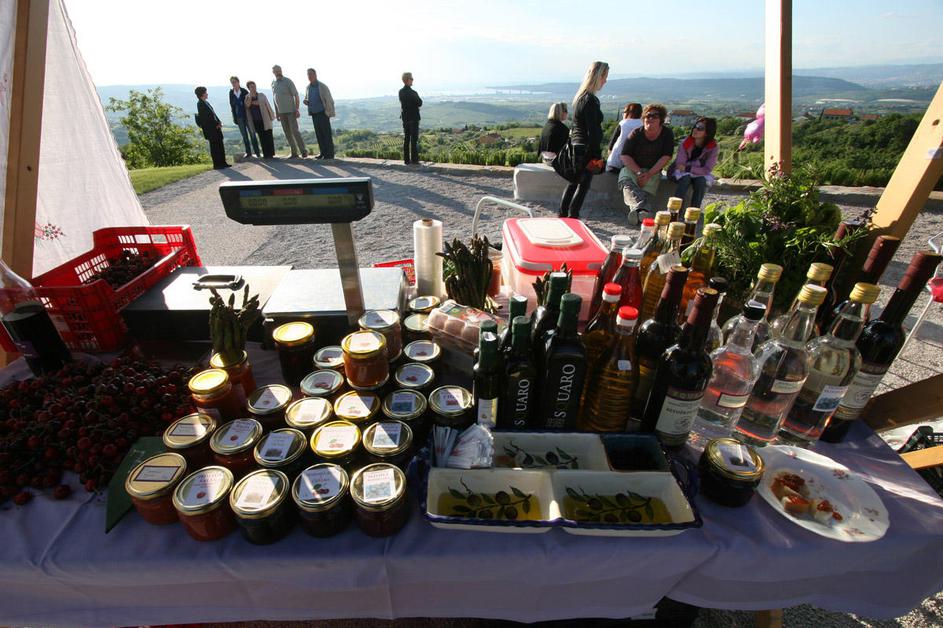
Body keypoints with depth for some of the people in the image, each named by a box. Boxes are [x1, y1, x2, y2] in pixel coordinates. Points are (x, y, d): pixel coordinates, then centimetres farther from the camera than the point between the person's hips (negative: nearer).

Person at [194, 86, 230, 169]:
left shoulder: (206, 102, 17)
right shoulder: (200, 103, -10)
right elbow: (206, 116, -16)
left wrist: (219, 123, 3)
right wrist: (216, 125, -13)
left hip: (216, 128, 9)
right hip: (210, 129, -8)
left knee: (220, 145, 10)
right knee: (214, 147, -5)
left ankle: (222, 162, 15)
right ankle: (217, 164, 0)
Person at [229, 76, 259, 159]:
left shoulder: (244, 91, -4)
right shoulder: (231, 93, 2)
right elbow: (232, 105, 5)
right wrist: (234, 118, 0)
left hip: (247, 115, -2)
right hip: (239, 117, 2)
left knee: (252, 133, -2)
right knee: (244, 135, 6)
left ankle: (257, 152, 5)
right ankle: (248, 152, 11)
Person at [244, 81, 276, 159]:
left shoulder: (261, 95, 7)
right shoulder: (247, 97, 9)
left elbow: (267, 105, 8)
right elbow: (247, 105, -4)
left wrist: (271, 116, 1)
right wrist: (251, 96, -10)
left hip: (265, 119, -1)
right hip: (255, 121, 1)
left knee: (268, 136, -4)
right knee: (262, 138, -1)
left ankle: (270, 153, 1)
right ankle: (266, 154, 1)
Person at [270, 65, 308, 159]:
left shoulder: (288, 81, -4)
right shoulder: (273, 83, 11)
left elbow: (296, 95, -7)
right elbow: (275, 99, 15)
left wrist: (297, 109, -15)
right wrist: (276, 113, 13)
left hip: (290, 111, -5)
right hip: (281, 112, 5)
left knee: (295, 131, -12)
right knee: (287, 133, 3)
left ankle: (303, 151, -4)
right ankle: (294, 153, 6)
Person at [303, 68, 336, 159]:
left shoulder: (322, 86, -6)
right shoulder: (308, 87, 13)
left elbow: (329, 100, -6)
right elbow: (306, 99, 25)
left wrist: (329, 112, -11)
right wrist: (305, 101, 1)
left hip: (323, 113, -6)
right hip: (314, 114, 6)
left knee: (326, 133, -6)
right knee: (319, 134, 5)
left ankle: (330, 153, -4)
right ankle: (323, 152, 10)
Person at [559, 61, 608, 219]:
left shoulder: (580, 97, 14)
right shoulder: (590, 100, -15)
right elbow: (592, 131, -19)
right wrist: (597, 154, -17)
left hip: (575, 146, 9)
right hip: (586, 149, -9)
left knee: (573, 182, 16)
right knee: (583, 184, 0)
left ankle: (562, 214, 21)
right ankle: (572, 217, 4)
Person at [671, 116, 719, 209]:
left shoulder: (713, 148, -12)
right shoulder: (686, 142, -13)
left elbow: (707, 169, -17)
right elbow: (680, 164, -16)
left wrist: (687, 168, -25)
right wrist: (698, 162, -25)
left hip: (700, 174, 1)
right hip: (683, 172, -1)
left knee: (702, 181, -32)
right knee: (685, 178, -34)